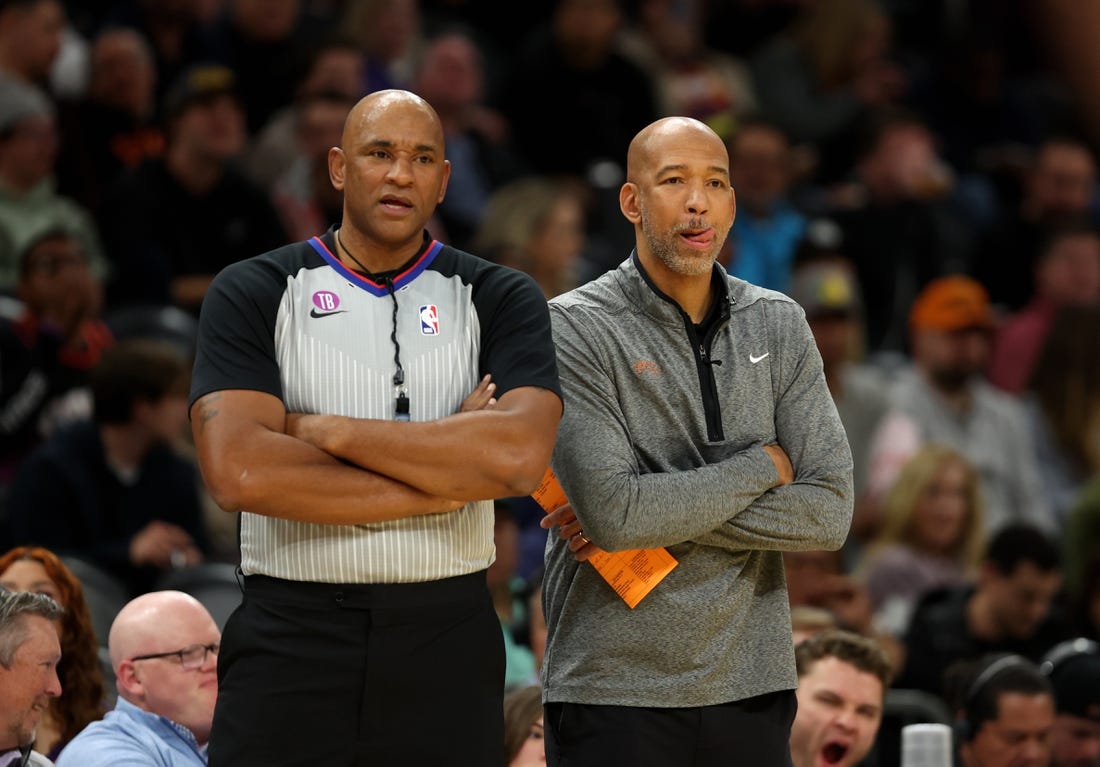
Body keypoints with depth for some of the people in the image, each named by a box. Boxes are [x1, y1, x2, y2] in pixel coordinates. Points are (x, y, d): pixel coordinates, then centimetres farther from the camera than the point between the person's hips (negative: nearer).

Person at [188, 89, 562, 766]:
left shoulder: (502, 299, 5)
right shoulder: (253, 295, 2)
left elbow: (520, 456, -13)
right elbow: (238, 473, -13)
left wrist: (327, 431, -12)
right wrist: (446, 477, -11)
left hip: (447, 637, 1)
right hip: (290, 636, -1)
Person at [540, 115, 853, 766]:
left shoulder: (778, 325, 6)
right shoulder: (576, 328, -7)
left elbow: (829, 514, -3)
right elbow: (610, 513, -19)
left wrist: (658, 513, -12)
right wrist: (762, 465, -8)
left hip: (751, 688, 4)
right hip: (615, 692, -4)